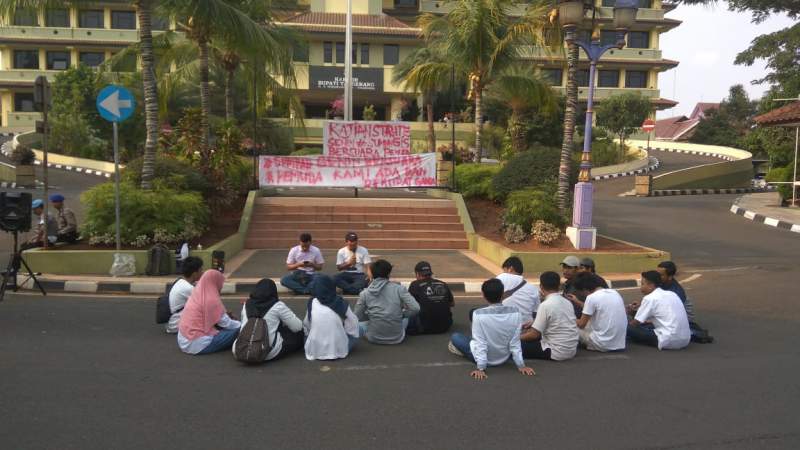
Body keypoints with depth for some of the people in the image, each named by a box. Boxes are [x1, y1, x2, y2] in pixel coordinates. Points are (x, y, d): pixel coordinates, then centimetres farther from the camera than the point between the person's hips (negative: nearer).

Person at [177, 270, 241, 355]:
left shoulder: (196, 294, 7)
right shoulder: (211, 299, -17)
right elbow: (225, 323, -9)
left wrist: (226, 315, 16)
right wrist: (241, 325, 6)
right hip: (196, 344, -9)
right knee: (236, 330, -5)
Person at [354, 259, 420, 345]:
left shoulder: (365, 293, -3)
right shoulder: (398, 288, -6)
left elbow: (357, 317, 3)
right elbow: (415, 309, -10)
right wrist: (401, 314, 8)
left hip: (374, 338, 0)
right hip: (397, 338, 1)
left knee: (358, 324, 31)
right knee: (405, 318, 33)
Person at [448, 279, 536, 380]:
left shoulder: (479, 314, -27)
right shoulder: (515, 313, -18)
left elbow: (480, 343, -23)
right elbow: (515, 342, -12)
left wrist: (481, 368, -17)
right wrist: (521, 365, -3)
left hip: (486, 359, -4)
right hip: (505, 358, 4)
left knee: (455, 337, 19)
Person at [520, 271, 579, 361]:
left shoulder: (545, 305, -17)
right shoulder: (567, 302, 6)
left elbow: (535, 334, -14)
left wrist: (519, 337, 2)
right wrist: (534, 323, 21)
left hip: (557, 353, -8)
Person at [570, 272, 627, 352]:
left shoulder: (591, 297, -15)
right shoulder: (614, 292, 7)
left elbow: (581, 324, -6)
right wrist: (577, 301, 32)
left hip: (604, 345, -7)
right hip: (620, 344, 7)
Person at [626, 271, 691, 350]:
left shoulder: (649, 298, -6)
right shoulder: (671, 294, 15)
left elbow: (634, 323, 0)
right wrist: (640, 309, 27)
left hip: (669, 341, -8)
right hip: (685, 340, 8)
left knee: (629, 328, -6)